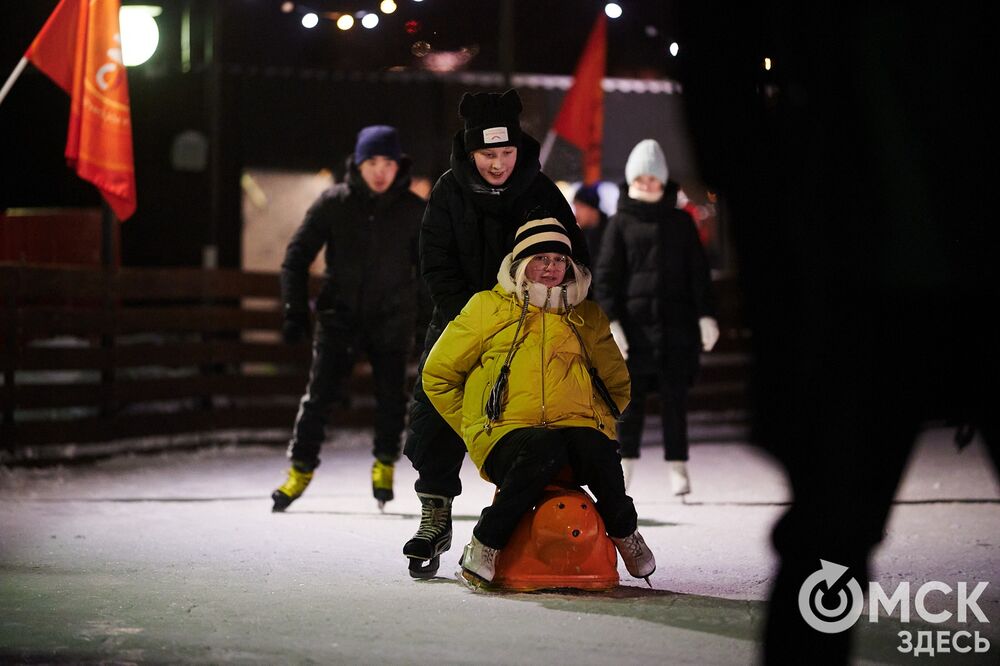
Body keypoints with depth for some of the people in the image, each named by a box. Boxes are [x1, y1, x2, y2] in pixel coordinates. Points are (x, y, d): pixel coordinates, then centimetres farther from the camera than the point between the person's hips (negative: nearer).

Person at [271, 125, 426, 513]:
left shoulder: (413, 210, -2)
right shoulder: (333, 204, -6)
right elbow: (297, 257, 0)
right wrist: (295, 312, -7)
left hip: (392, 322, 1)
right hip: (340, 317, -1)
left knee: (392, 400, 2)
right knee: (319, 396, -5)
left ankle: (385, 465, 25)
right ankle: (300, 470, 6)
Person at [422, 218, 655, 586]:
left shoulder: (587, 317, 21)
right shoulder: (488, 308, 11)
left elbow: (617, 383, 30)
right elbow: (438, 375, 14)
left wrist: (598, 422, 12)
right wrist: (475, 429, 5)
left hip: (577, 428, 2)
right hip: (505, 434, -2)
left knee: (598, 451, -35)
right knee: (544, 450, -39)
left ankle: (623, 530, -9)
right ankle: (485, 543, -25)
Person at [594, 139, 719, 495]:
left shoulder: (680, 222, 12)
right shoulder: (621, 223, 7)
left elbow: (699, 272, 12)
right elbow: (606, 275, 3)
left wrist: (706, 316, 3)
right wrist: (611, 321, -7)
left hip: (676, 322, 1)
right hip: (634, 321, -1)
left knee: (675, 398, 1)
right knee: (631, 397, -1)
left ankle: (677, 465, 4)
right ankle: (625, 459, 6)